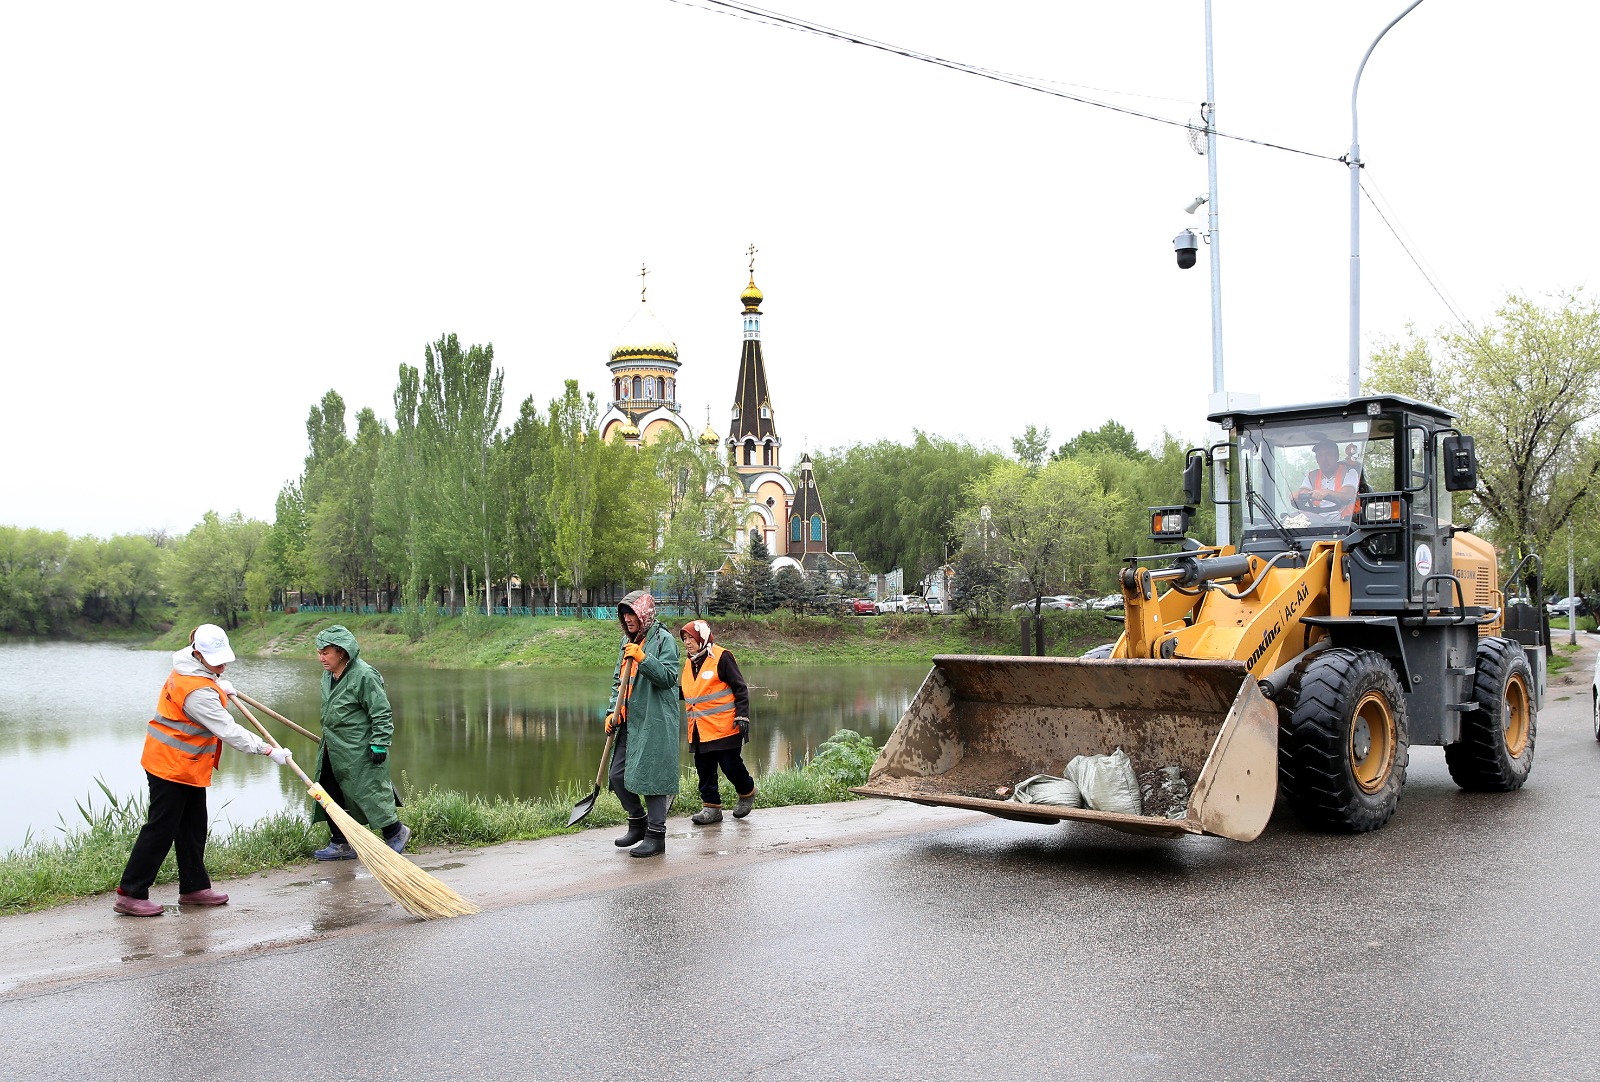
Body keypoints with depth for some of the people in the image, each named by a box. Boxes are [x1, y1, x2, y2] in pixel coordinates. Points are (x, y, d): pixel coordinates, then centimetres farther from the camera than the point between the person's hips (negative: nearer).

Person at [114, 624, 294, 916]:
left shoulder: (188, 665, 2)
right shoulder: (198, 692, -28)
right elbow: (229, 730, -28)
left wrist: (219, 685, 24)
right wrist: (269, 750, -25)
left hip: (189, 765, 10)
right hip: (172, 764, -10)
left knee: (194, 825, 14)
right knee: (161, 828, -4)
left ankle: (194, 887, 22)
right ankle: (130, 895, 4)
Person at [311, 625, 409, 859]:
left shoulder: (364, 676, -20)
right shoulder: (328, 675, 8)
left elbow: (382, 714, -17)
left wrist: (379, 744, -19)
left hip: (359, 752, -9)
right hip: (333, 750, 9)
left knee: (368, 793, 0)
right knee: (329, 796, 9)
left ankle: (396, 831, 20)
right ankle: (340, 844, 21)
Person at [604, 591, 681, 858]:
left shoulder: (663, 639, -6)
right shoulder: (627, 641, 17)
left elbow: (668, 677, -15)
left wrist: (642, 658, -22)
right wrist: (613, 711, 9)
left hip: (655, 722, -8)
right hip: (630, 721, 8)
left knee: (650, 776, -7)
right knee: (618, 776, 8)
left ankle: (656, 835, 2)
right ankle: (638, 822, 27)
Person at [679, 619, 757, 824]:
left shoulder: (721, 657, -9)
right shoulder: (690, 662, 13)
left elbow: (740, 688, -9)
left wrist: (742, 716, -15)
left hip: (723, 726, -7)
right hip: (699, 729, 7)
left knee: (730, 764, -1)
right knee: (704, 767, 6)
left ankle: (747, 793, 25)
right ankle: (711, 806, 15)